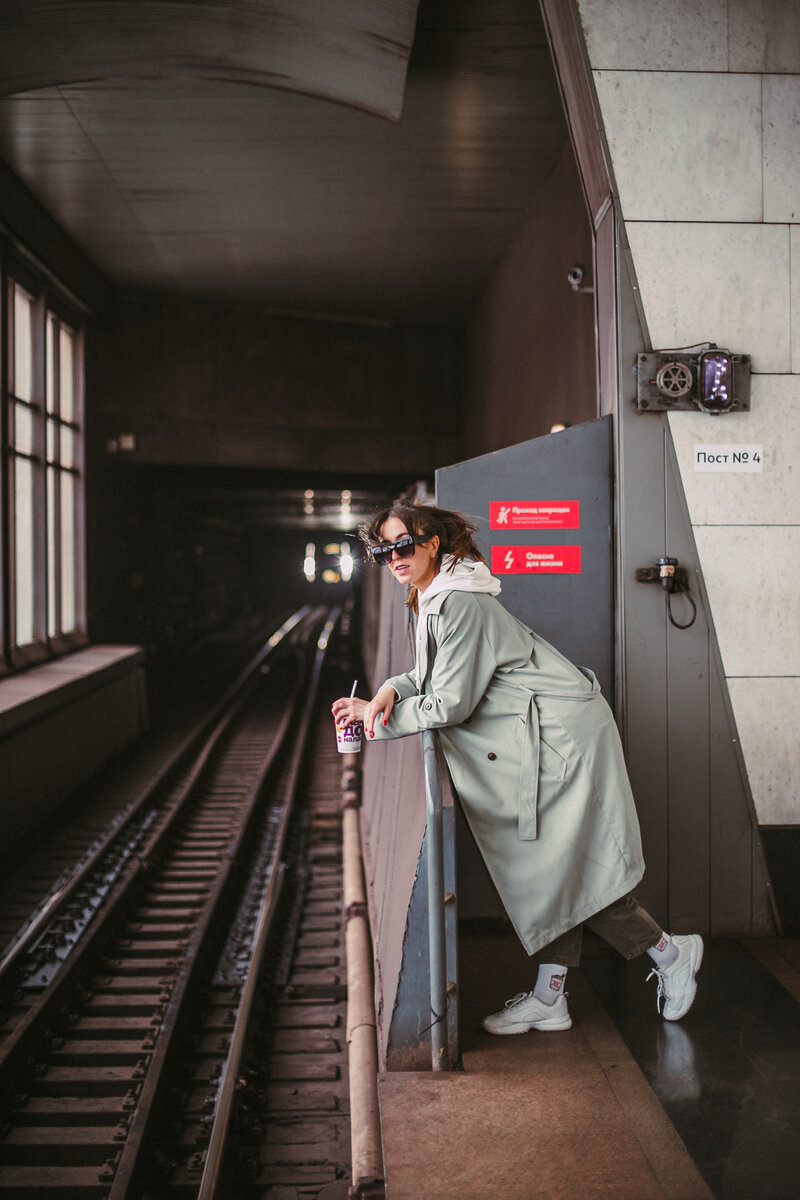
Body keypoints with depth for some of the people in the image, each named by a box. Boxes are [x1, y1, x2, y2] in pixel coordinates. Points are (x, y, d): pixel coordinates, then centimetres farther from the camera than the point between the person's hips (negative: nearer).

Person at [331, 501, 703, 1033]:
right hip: (545, 736, 10)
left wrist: (377, 718, -7)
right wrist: (390, 691, 0)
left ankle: (670, 952, 13)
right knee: (548, 867, 10)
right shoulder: (435, 598, 13)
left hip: (563, 734, -10)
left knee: (561, 868, -4)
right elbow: (433, 675, 20)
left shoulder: (458, 602, -19)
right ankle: (549, 998, 14)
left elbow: (451, 704, -18)